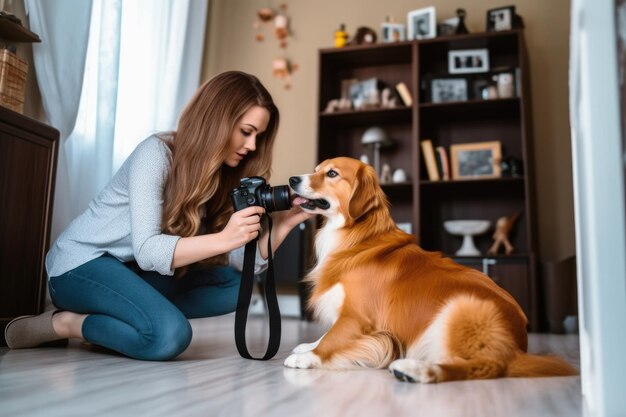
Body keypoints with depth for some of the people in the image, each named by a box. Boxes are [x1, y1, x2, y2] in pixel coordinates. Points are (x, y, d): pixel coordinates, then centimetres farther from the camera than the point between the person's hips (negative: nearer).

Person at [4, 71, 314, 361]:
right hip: (81, 263, -8)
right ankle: (64, 324, -7)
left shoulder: (225, 174, 0)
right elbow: (147, 251, -29)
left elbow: (245, 263, -6)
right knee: (170, 335, -30)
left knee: (234, 285, -3)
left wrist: (284, 223, -22)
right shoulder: (156, 153, -21)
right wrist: (224, 239, -40)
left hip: (131, 271, 8)